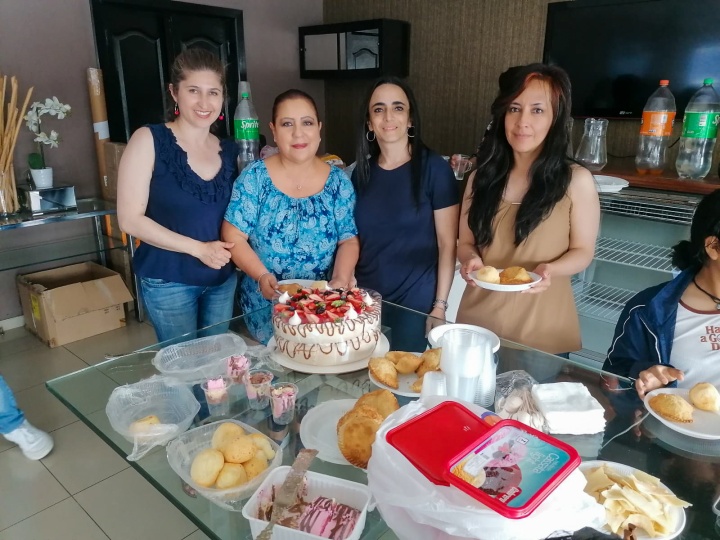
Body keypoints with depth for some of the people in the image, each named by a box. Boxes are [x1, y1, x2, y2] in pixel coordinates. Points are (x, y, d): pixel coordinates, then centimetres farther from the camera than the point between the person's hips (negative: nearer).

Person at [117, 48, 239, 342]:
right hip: (168, 280, -4)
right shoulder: (149, 140, -10)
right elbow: (130, 218, -14)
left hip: (223, 278, 5)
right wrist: (198, 248, -19)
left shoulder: (229, 150, 4)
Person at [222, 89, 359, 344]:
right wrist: (262, 276, -19)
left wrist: (341, 279, -16)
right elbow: (234, 238, -5)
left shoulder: (338, 180, 0)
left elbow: (349, 239, 2)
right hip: (267, 303, -1)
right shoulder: (254, 177, -6)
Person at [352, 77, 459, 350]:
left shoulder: (434, 168, -10)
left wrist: (440, 306, -11)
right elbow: (355, 239, 10)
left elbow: (448, 244, -9)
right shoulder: (362, 171, 3)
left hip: (416, 306, -4)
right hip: (365, 302, 4)